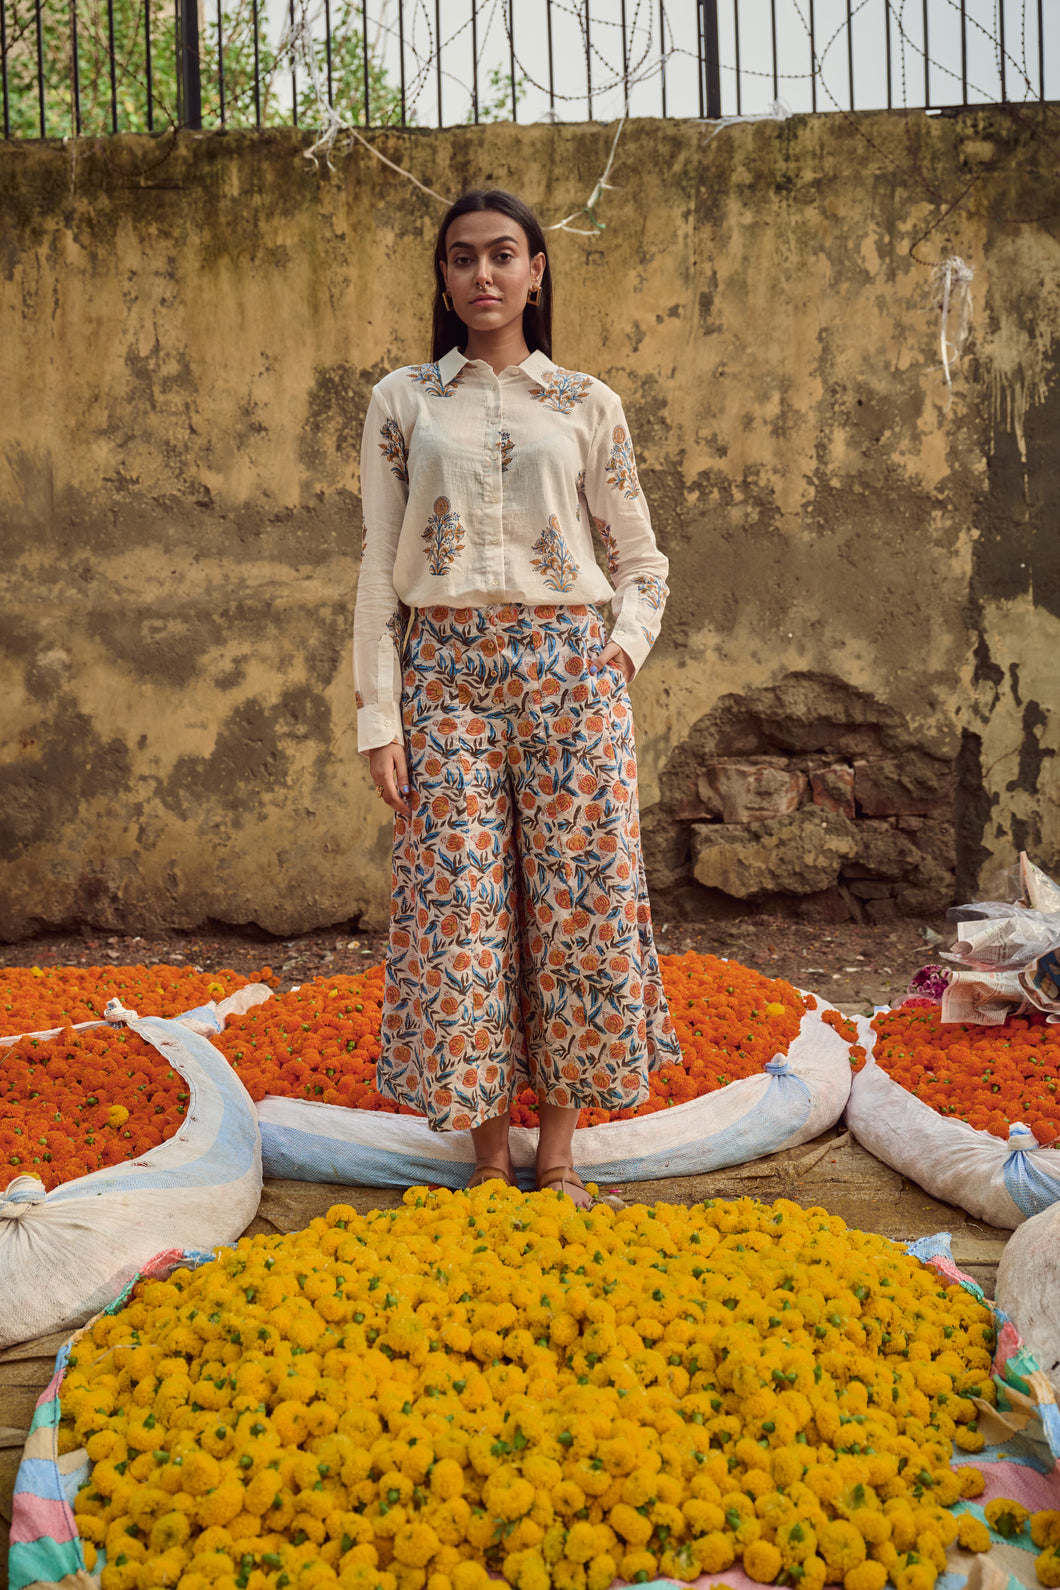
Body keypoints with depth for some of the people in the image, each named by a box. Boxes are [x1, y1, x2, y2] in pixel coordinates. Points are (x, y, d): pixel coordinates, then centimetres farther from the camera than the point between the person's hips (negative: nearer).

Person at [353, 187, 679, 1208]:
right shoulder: (403, 401, 9)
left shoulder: (586, 405, 10)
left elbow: (641, 562, 15)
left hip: (568, 664, 1)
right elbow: (378, 567, 5)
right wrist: (377, 716, -2)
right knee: (458, 903, -3)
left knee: (576, 895, 0)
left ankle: (558, 1147, 15)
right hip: (446, 667, 0)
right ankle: (486, 1151, 12)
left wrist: (621, 653, -3)